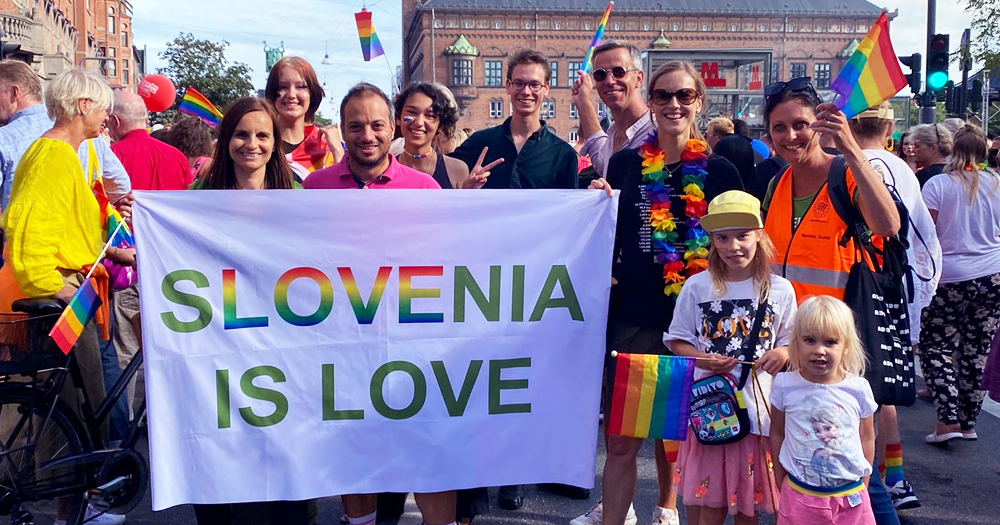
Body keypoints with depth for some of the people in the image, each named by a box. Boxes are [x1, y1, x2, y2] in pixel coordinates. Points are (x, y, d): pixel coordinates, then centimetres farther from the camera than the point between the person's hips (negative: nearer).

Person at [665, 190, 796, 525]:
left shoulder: (780, 290, 1)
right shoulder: (697, 287, 0)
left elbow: (790, 340, 10)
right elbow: (677, 341, 5)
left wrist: (783, 353, -12)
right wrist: (703, 360, -14)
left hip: (757, 408, 1)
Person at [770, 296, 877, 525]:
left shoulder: (858, 388, -7)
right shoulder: (785, 385, -8)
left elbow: (867, 439, 6)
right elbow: (777, 435, 3)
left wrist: (863, 486, 9)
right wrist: (781, 484, 6)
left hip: (851, 498, 1)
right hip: (799, 496, 0)